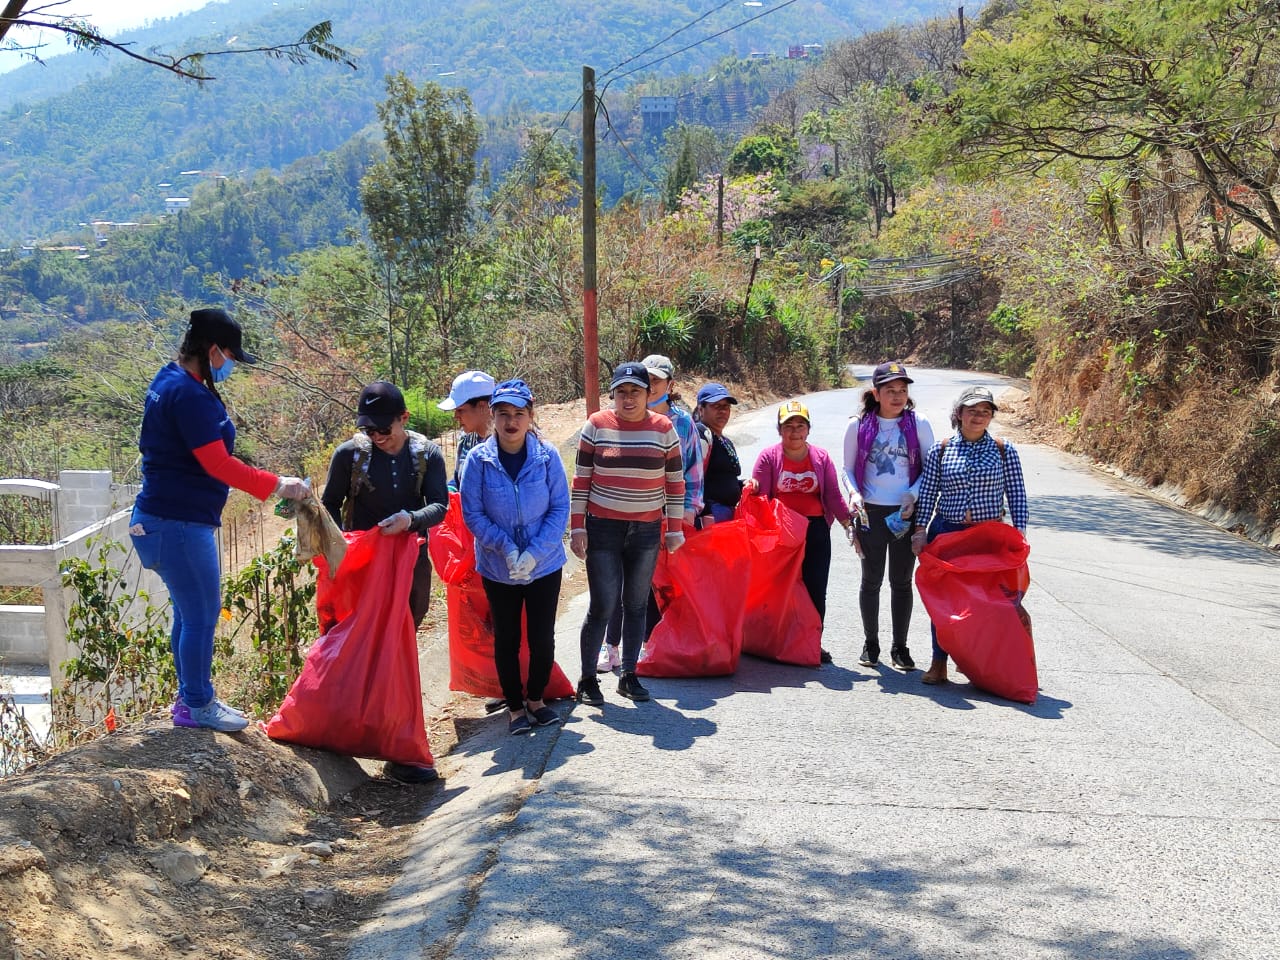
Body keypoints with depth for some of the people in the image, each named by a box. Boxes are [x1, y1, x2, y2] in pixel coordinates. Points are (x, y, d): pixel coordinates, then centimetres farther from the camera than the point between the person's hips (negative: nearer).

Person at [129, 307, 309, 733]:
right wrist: (277, 486, -16)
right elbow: (218, 464, -22)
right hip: (179, 523, -11)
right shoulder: (190, 396, -20)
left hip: (167, 518, 11)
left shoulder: (170, 383, 13)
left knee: (190, 613, 18)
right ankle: (197, 706, 12)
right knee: (201, 615, 0)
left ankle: (190, 699, 28)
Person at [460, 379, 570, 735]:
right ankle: (514, 706, 26)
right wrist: (505, 547, -20)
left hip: (544, 565, 0)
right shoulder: (479, 459, -11)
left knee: (543, 636, 8)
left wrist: (534, 552, -17)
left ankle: (536, 699, 30)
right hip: (497, 568, 0)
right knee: (506, 638, 11)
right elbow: (472, 514, -8)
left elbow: (560, 508, -7)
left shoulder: (547, 456, -9)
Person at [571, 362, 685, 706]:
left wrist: (675, 529, 4)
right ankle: (587, 680, 9)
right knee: (603, 606, -4)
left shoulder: (664, 429, 0)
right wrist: (577, 527, -4)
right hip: (603, 529, -2)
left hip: (646, 532, 2)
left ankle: (629, 676, 21)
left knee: (636, 606, 9)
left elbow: (675, 482, 6)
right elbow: (581, 480, 0)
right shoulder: (596, 426, -3)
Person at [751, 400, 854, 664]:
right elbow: (760, 497, 0)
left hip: (816, 531, 2)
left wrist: (848, 523, 3)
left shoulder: (821, 457, 9)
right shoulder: (768, 456, 2)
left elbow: (833, 495, 10)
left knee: (815, 590, 2)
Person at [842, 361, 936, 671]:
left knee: (902, 582, 7)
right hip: (870, 513, 0)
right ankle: (870, 644, 22)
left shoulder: (919, 425, -2)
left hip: (905, 514, 0)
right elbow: (848, 469, 6)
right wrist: (854, 492, -13)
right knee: (871, 580, 9)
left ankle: (900, 647, 18)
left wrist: (913, 494, -13)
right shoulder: (858, 426, -1)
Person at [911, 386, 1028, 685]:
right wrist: (921, 530, -1)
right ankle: (939, 664, 9)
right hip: (946, 532, 1)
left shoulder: (1003, 450, 3)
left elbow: (1016, 494, 4)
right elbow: (927, 495, 6)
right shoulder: (940, 450, 4)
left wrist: (1020, 530, -4)